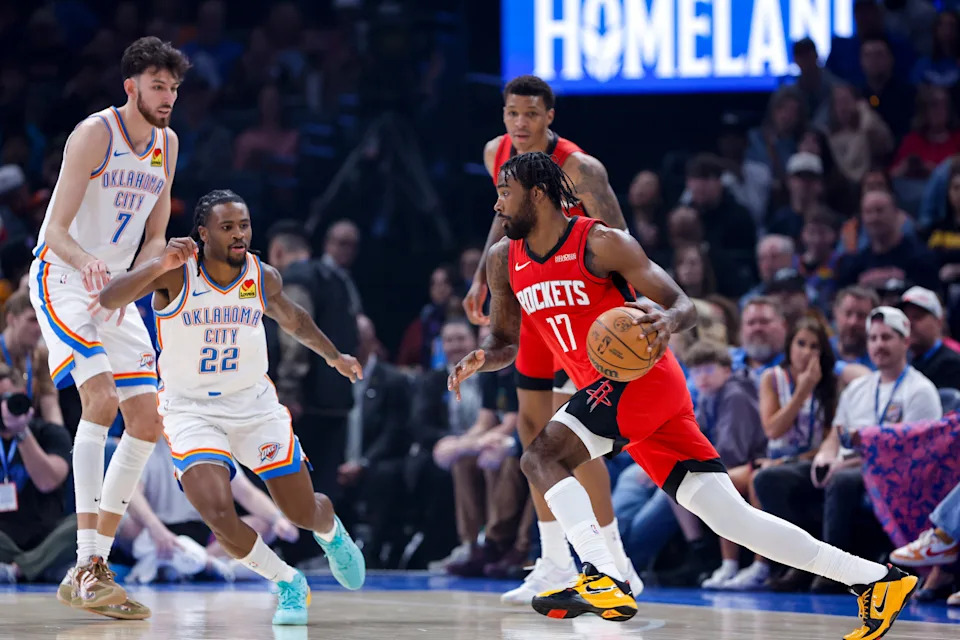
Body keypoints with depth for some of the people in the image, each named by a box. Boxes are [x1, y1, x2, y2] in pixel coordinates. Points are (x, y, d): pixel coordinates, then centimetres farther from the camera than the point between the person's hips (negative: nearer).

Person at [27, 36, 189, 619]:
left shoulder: (167, 144, 6)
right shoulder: (94, 134, -16)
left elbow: (155, 237, 10)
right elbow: (56, 231, -21)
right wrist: (87, 262, -42)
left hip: (117, 288, 8)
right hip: (61, 278, -8)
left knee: (147, 423, 2)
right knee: (102, 397, -26)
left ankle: (99, 563, 8)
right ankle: (84, 567, -30)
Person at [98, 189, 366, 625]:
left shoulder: (264, 278, -4)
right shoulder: (176, 273, -17)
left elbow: (290, 316, 19)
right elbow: (108, 299, -31)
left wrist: (333, 355, 32)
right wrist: (161, 265, -45)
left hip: (254, 404, 3)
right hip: (191, 409, -3)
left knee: (304, 514, 6)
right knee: (218, 514, -25)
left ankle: (332, 534, 47)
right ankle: (289, 585, 2)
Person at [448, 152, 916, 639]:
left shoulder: (601, 243, -11)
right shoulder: (505, 261, 9)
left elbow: (685, 307, -10)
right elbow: (506, 342, 20)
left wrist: (666, 321, -34)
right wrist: (480, 359, -3)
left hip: (642, 377, -7)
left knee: (540, 457, -23)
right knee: (732, 519, 2)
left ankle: (602, 580, -32)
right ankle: (877, 580, 3)